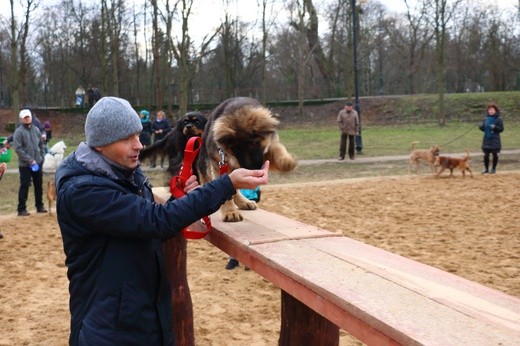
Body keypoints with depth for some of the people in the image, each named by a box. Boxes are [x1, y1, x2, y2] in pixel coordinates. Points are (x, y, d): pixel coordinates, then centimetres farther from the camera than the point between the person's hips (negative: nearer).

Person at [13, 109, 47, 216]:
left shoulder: (36, 130, 7)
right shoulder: (19, 132, -11)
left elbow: (41, 145, 16)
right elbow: (18, 149, -16)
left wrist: (42, 157, 6)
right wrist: (30, 160, -19)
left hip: (38, 163, 5)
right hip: (25, 165, -5)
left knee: (39, 185, 13)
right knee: (24, 186, -2)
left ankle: (40, 206, 25)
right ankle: (22, 209, 5)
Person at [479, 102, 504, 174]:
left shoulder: (498, 119, -4)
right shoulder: (486, 119, 8)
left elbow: (501, 129, -7)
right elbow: (483, 128, 15)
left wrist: (495, 127, -23)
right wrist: (481, 127, -7)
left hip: (495, 140, -4)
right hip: (486, 139, 4)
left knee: (495, 154, 5)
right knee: (486, 155, 3)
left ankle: (493, 168, 15)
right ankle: (486, 169, 12)